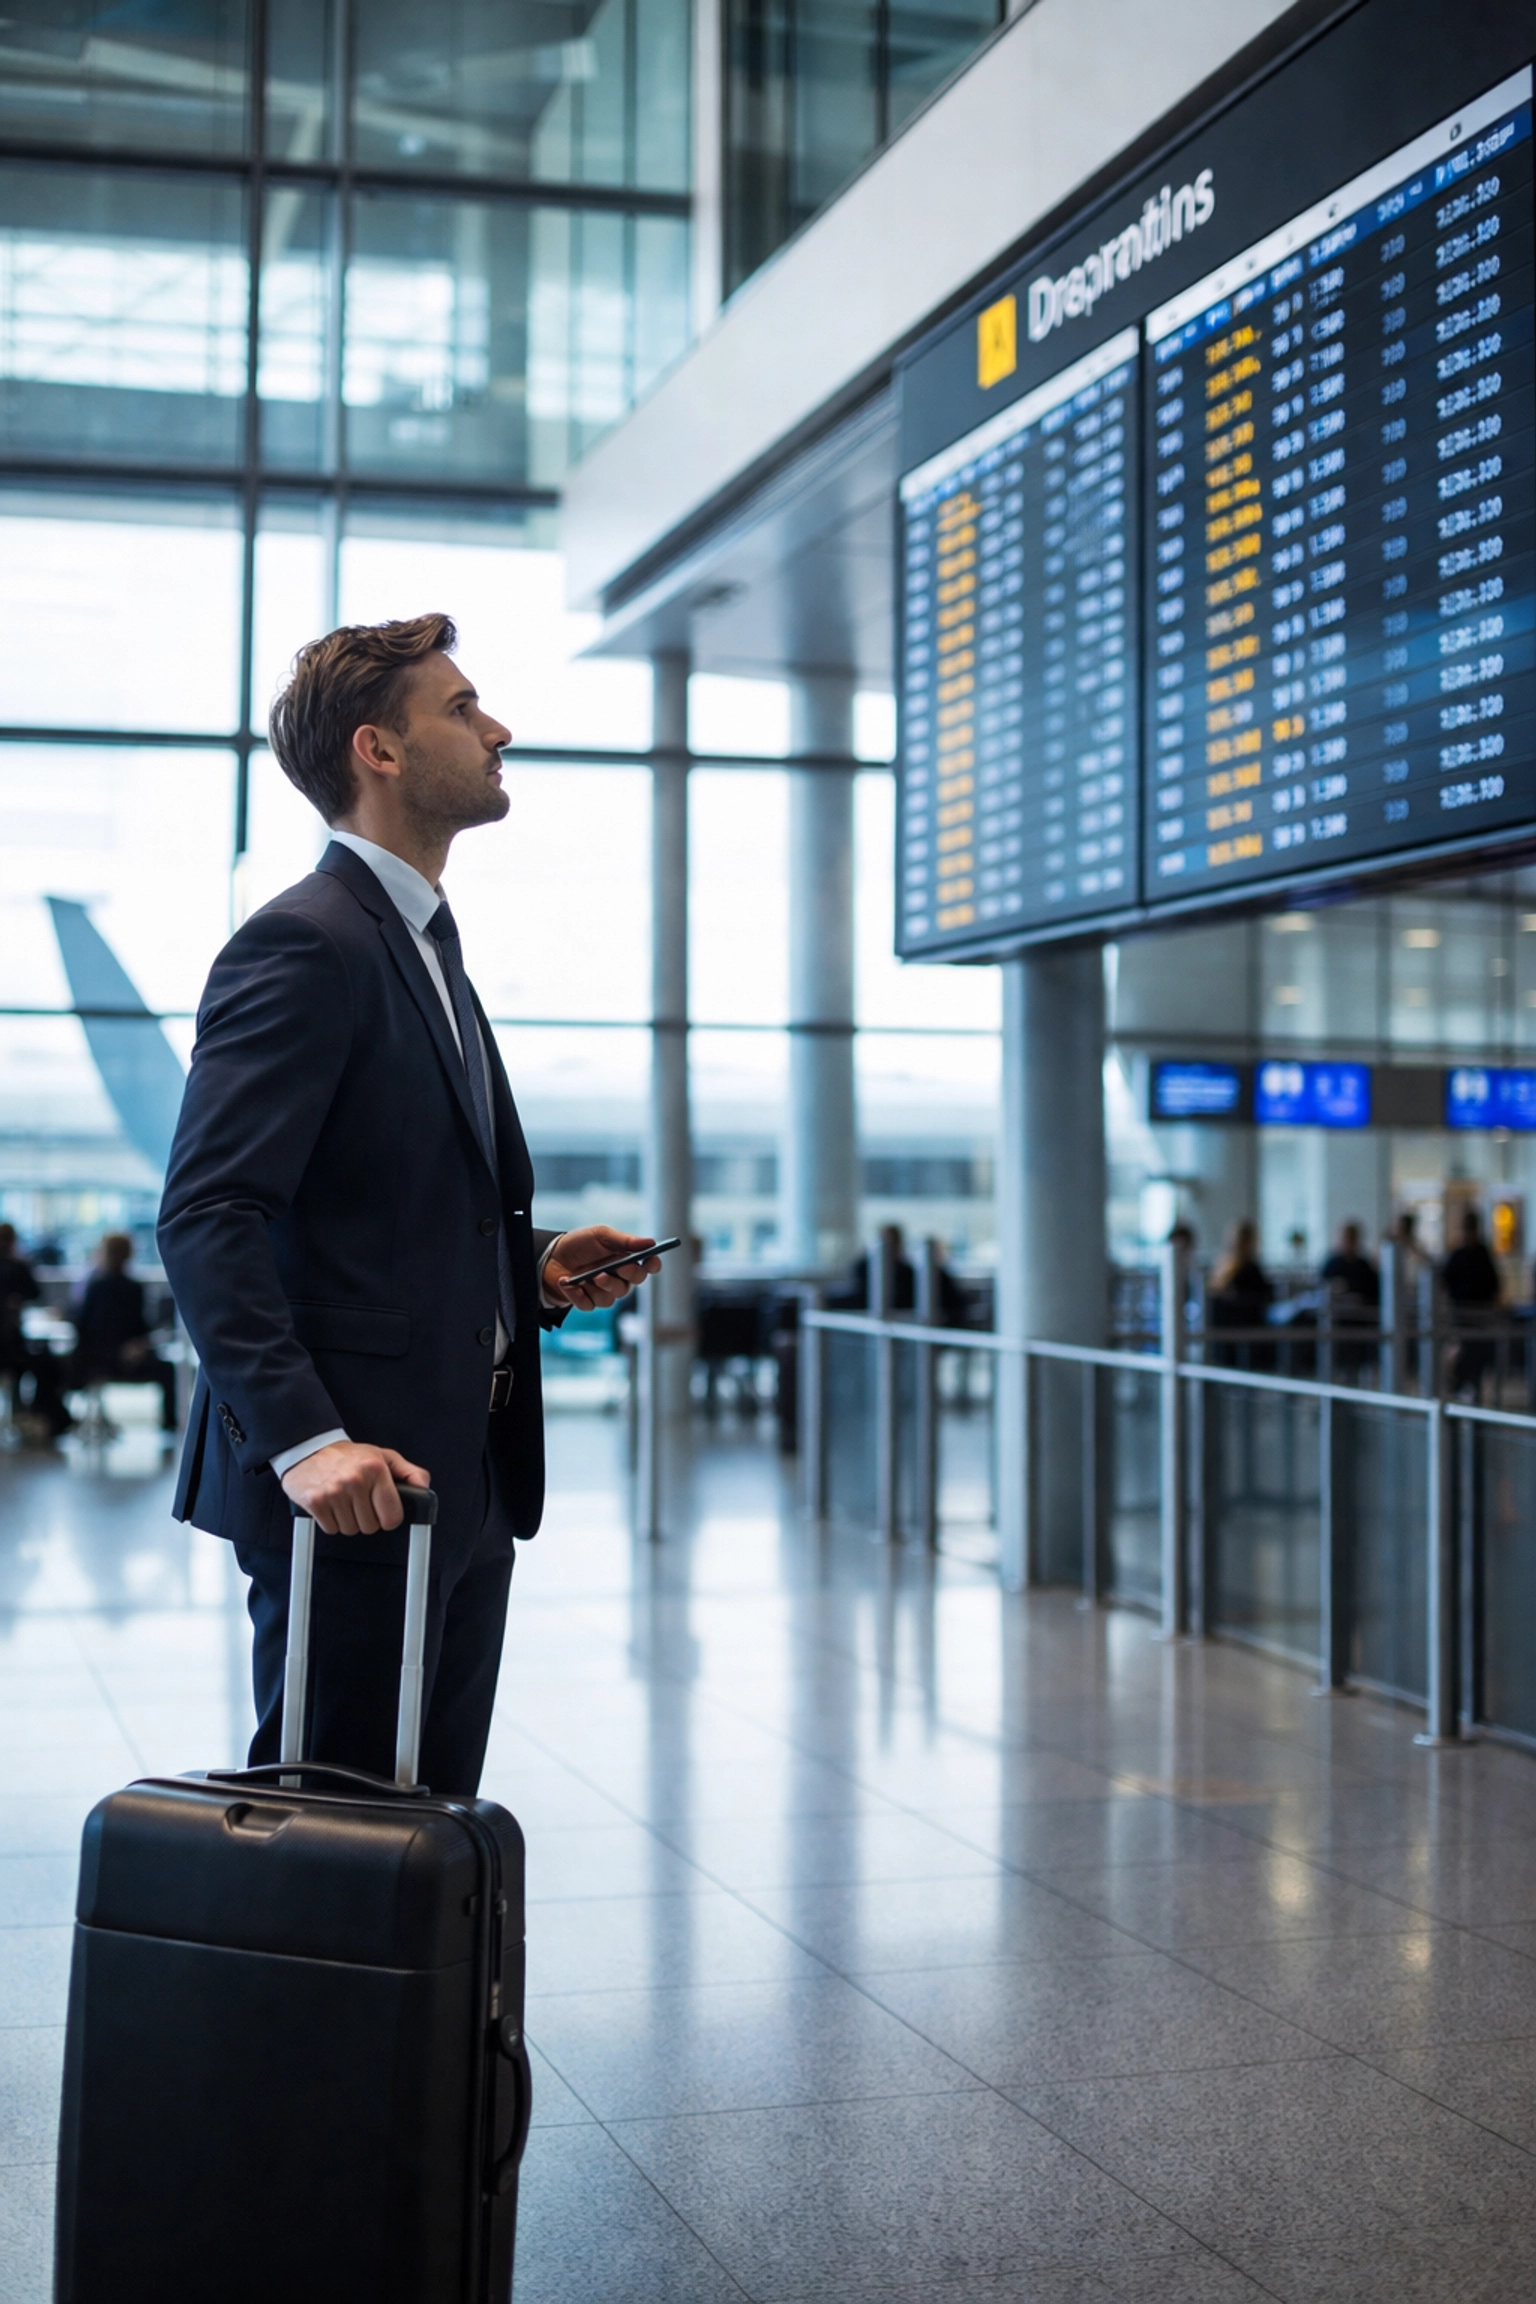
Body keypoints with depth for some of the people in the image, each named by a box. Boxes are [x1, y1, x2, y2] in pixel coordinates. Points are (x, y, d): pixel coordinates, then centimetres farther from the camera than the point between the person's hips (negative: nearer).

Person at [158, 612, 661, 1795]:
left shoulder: (426, 943, 20)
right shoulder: (304, 943, -11)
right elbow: (207, 1219, -19)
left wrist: (535, 1265, 9)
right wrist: (303, 1439, -26)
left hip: (465, 1476, 9)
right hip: (358, 1482, -9)